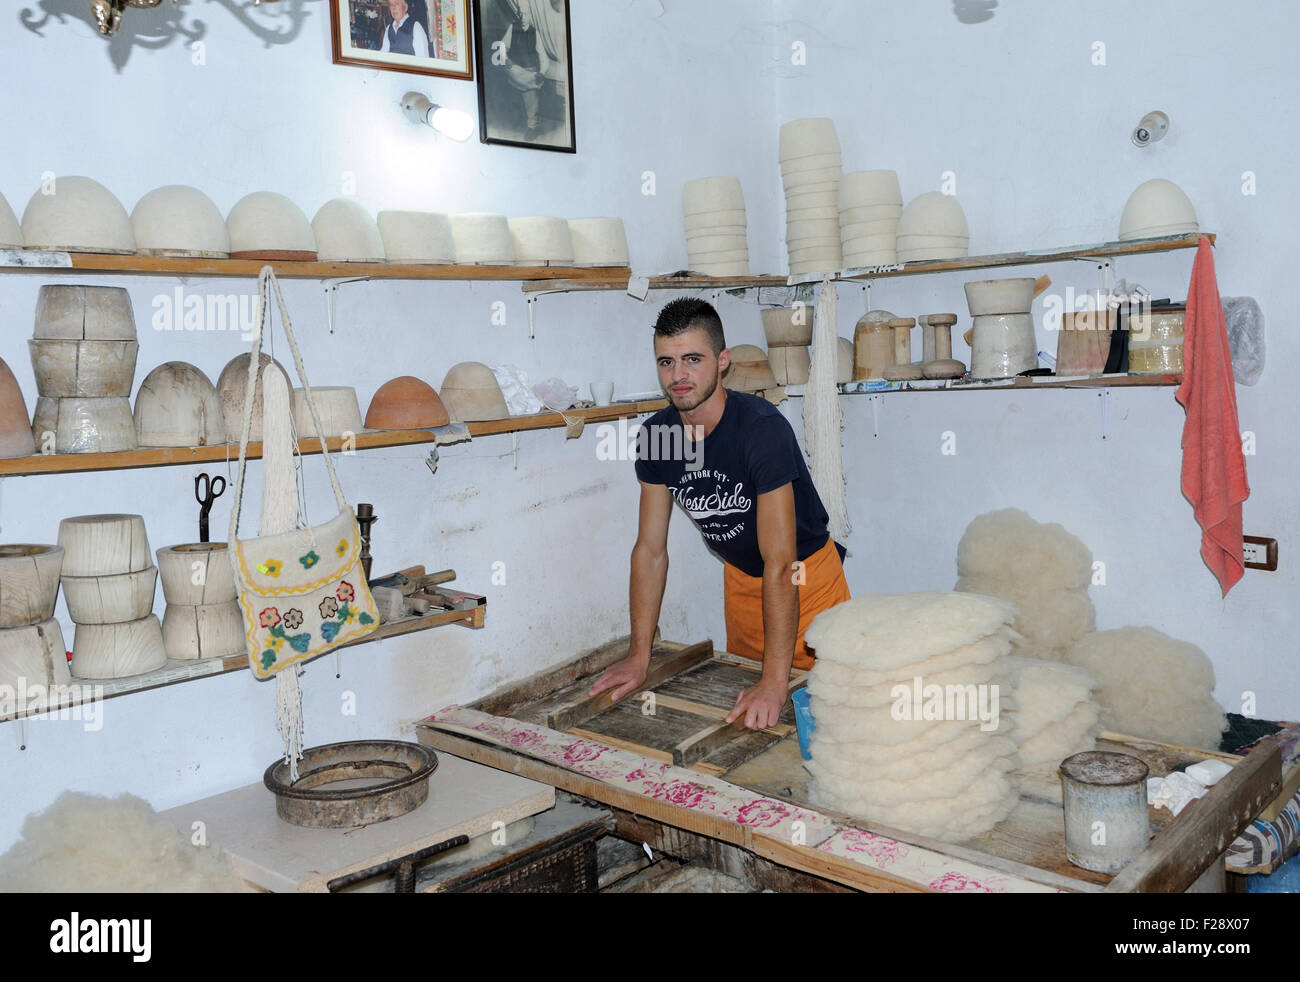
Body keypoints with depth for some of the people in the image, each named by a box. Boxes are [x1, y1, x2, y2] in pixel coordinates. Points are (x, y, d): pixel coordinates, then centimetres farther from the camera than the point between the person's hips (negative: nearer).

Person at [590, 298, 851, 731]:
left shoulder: (762, 427, -32)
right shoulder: (657, 435, -14)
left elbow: (779, 566, -34)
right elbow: (650, 550, -6)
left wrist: (774, 680, -36)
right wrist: (638, 656, -9)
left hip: (806, 576, -5)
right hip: (740, 577, 5)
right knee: (743, 725, 16)